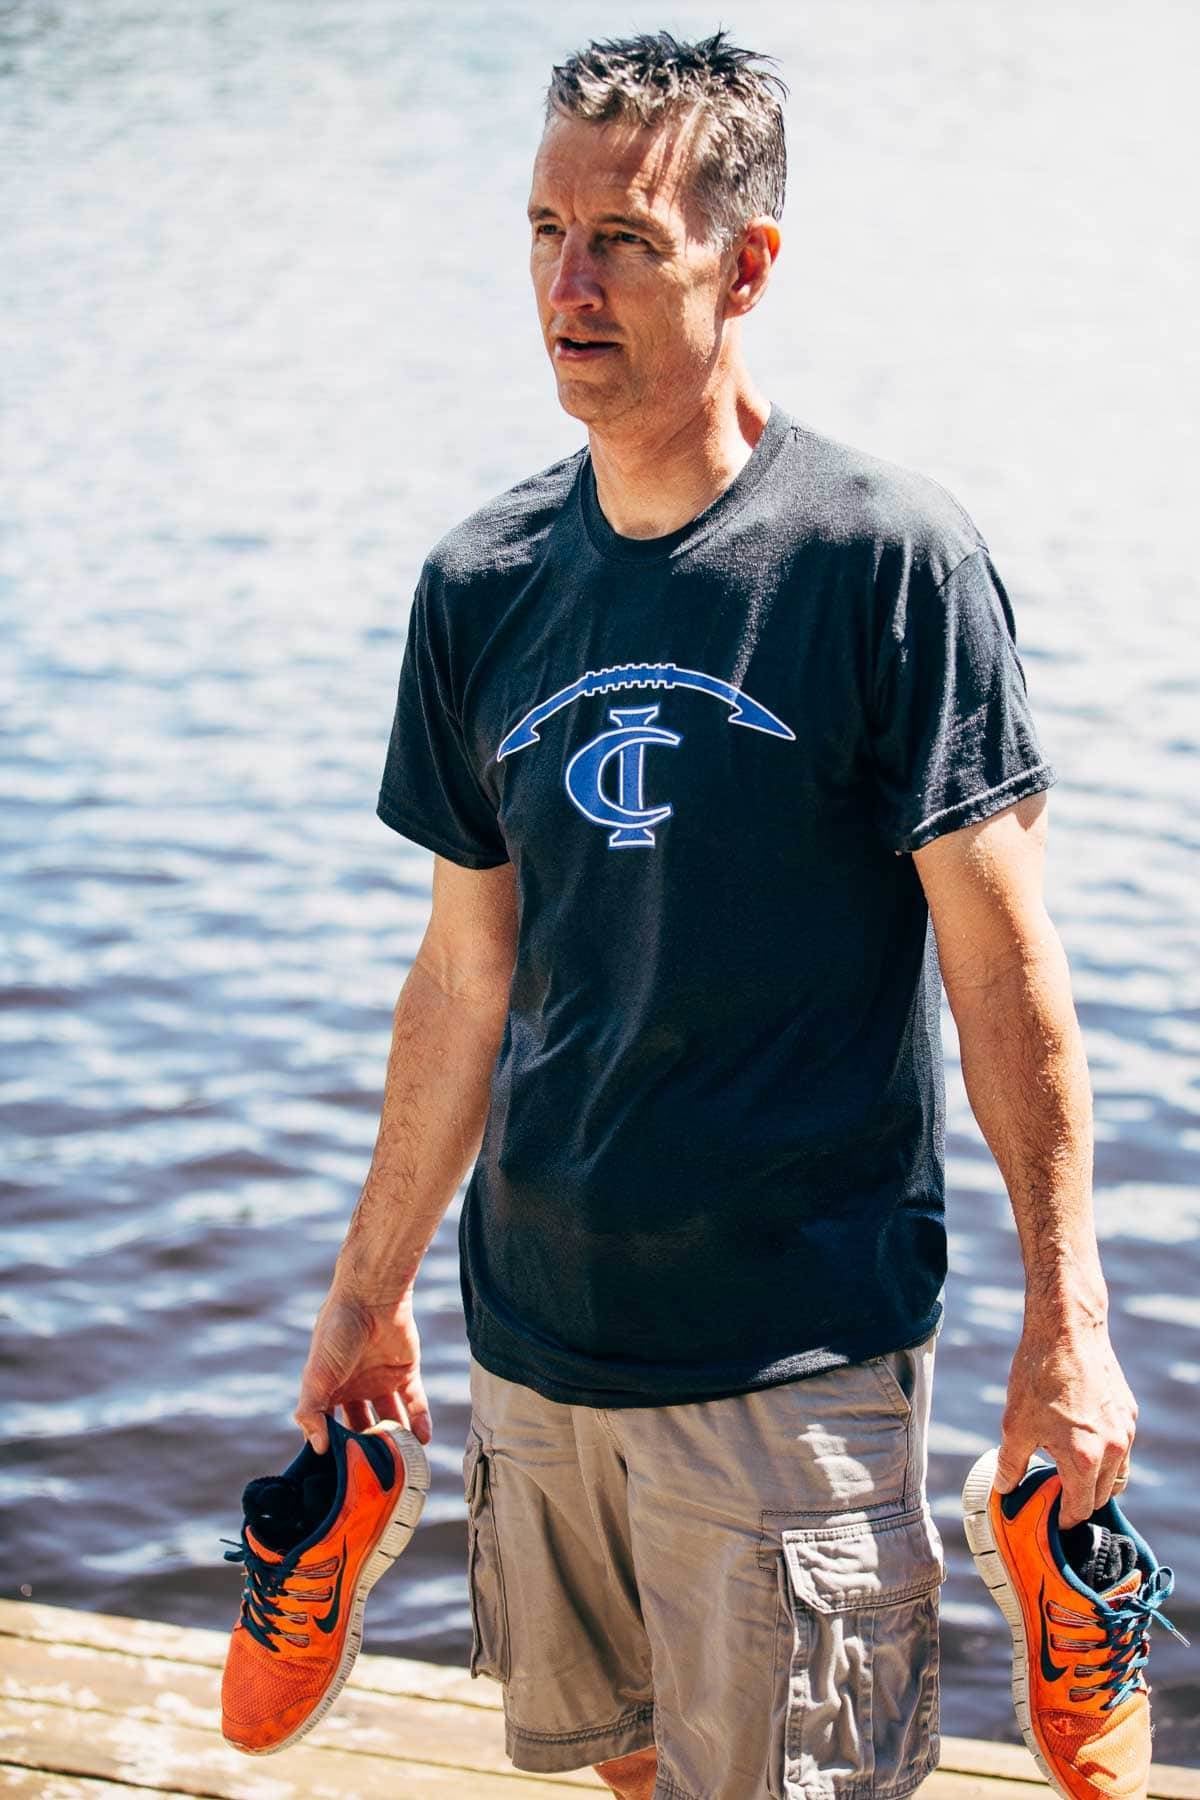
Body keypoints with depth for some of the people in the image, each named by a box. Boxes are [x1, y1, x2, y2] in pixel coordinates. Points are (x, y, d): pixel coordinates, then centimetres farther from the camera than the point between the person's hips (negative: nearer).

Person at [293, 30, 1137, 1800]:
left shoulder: (890, 556, -11)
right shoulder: (480, 584, 4)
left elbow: (1003, 959, -9)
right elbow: (469, 973, 11)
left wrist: (1067, 1317, -10)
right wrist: (371, 1288, 16)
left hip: (797, 1353, -5)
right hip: (536, 1325, 5)